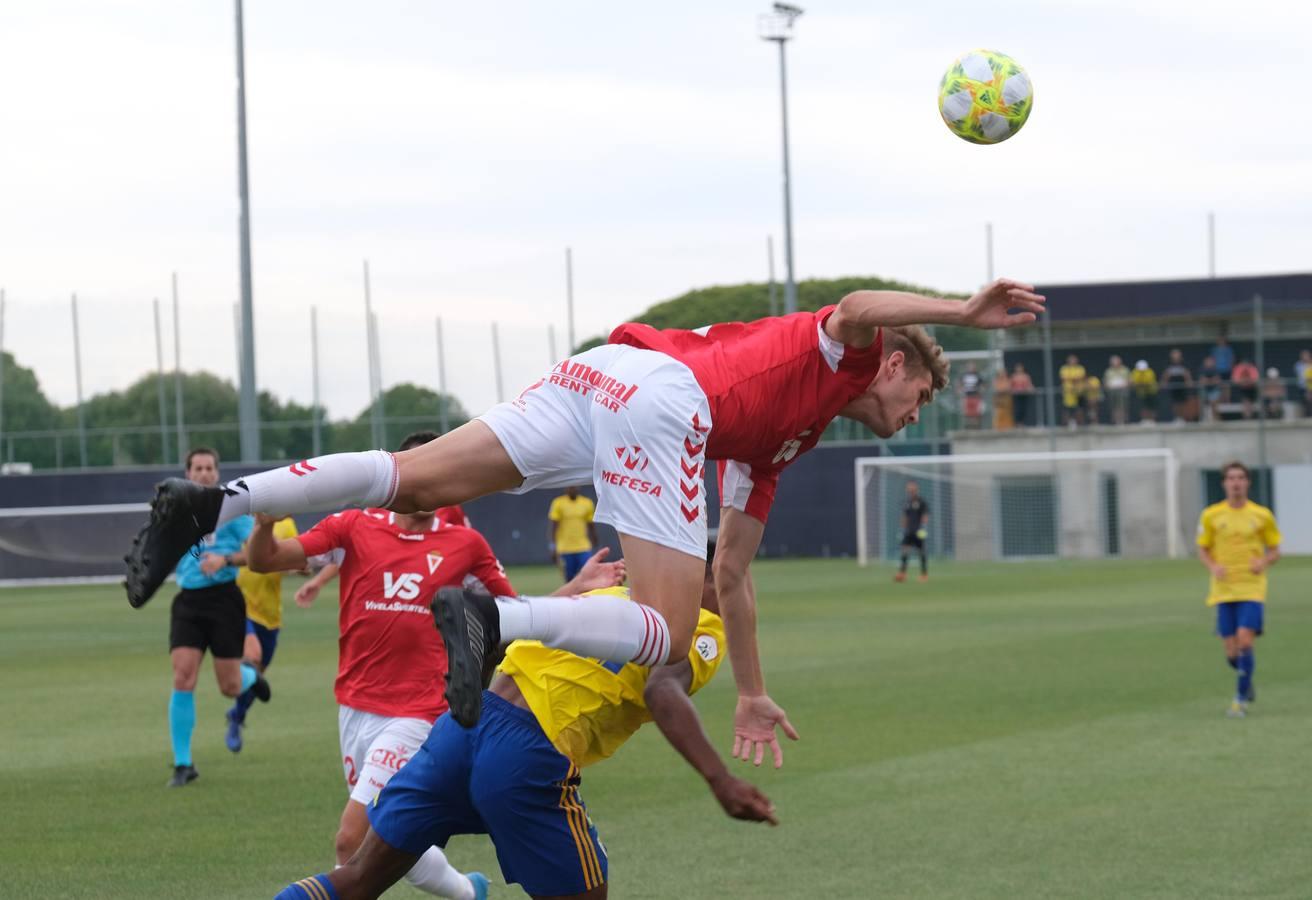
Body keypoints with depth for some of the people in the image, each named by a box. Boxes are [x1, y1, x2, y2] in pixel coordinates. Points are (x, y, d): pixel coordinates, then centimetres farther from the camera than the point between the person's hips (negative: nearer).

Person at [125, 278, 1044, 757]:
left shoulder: (777, 449, 39)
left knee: (414, 482, -3)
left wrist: (753, 695, 44)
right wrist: (963, 310, -6)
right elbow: (851, 309, -4)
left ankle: (213, 503, -18)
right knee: (664, 634, -12)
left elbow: (732, 573, 40)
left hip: (598, 378, 8)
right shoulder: (849, 353, 22)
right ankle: (494, 620, -36)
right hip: (658, 390, -8)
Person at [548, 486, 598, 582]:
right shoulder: (558, 503, -1)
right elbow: (552, 526, -4)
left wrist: (595, 542, 15)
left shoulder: (587, 503, 6)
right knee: (570, 579, 3)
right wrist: (552, 547, -12)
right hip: (565, 550, -1)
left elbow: (592, 526, 13)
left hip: (584, 549, 1)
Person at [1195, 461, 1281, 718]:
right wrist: (1213, 566, -10)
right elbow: (1203, 551, 11)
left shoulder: (1262, 515, 2)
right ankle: (1247, 680, 33)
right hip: (1224, 590, 1)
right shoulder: (1211, 516, 3)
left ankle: (1242, 698, -6)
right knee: (1232, 653, 0)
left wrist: (1264, 562, -12)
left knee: (1244, 640, -19)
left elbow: (1275, 551, 10)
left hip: (1252, 590, -1)